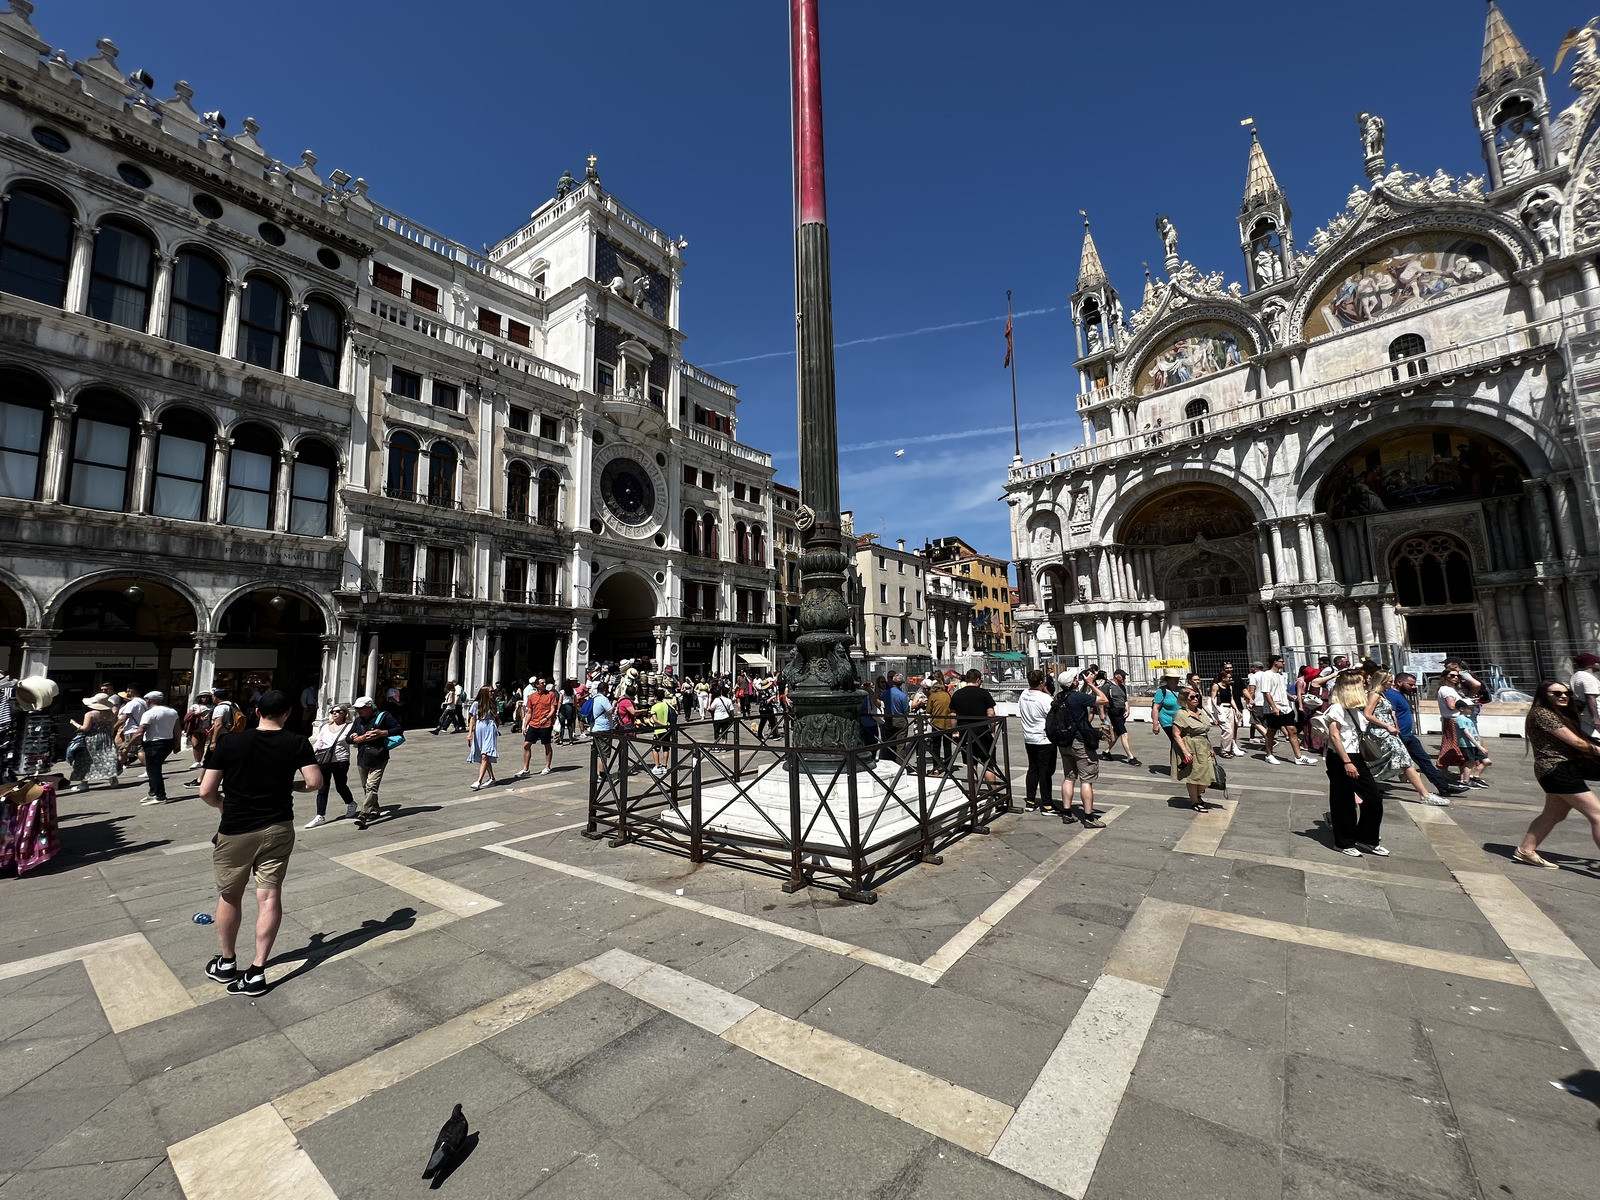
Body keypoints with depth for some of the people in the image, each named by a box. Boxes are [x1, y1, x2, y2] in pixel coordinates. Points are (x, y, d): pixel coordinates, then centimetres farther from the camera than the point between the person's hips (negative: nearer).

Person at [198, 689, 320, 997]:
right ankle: (257, 972, 8)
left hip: (235, 830, 0)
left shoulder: (228, 743, -7)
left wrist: (225, 806, 13)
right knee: (270, 896, 6)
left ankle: (227, 964, 33)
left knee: (229, 896, 18)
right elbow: (315, 782, -12)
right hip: (278, 829, 0)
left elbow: (206, 791, -7)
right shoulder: (298, 743, -7)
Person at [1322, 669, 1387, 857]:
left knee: (1374, 798, 8)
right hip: (1340, 759, -8)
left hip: (1356, 758, 8)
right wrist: (1347, 762, -24)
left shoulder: (1355, 709, 11)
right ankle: (1344, 843, 14)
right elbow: (1334, 736, -20)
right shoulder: (1336, 709, -15)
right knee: (1344, 803, 1)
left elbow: (1358, 736, 18)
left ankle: (1366, 839, 22)